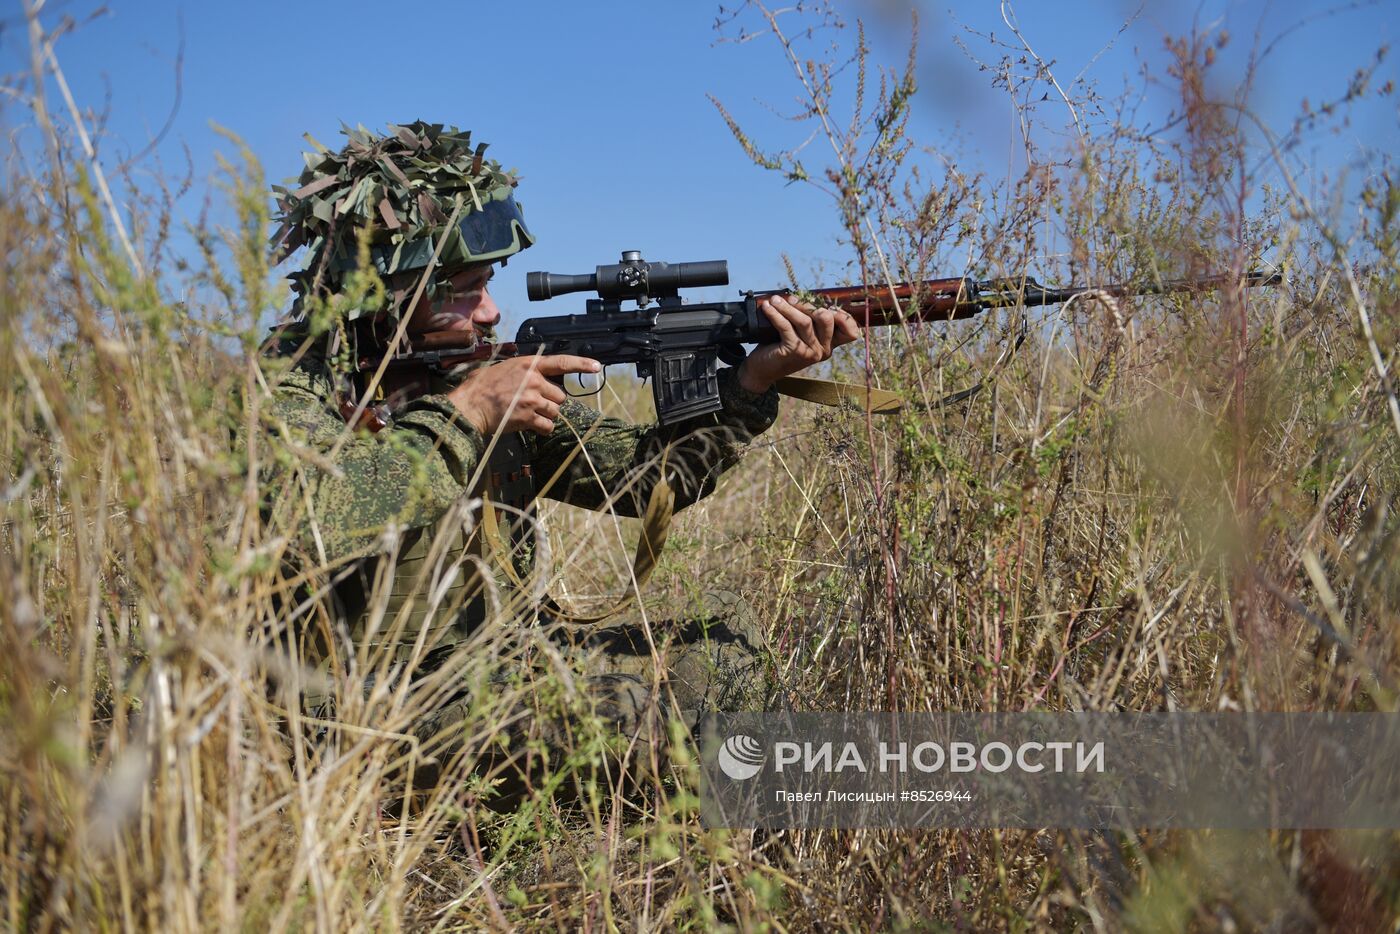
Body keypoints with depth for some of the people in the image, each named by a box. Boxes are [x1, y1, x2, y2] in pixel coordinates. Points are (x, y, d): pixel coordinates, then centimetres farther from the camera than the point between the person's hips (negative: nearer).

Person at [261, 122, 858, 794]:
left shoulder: (478, 380, 5)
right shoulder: (289, 387, -12)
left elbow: (638, 474, 3)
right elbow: (305, 517, -34)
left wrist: (752, 383, -10)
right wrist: (460, 413, -24)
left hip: (508, 673, 7)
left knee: (726, 631, 1)